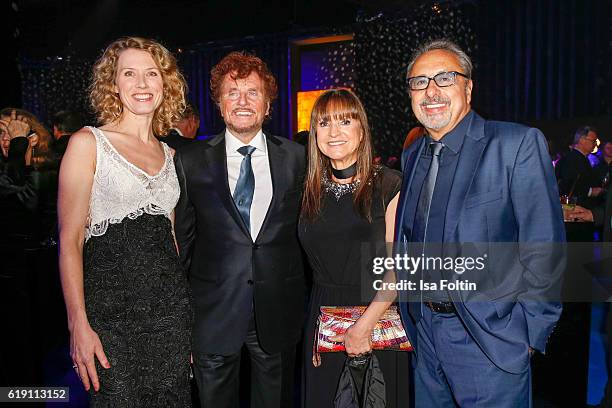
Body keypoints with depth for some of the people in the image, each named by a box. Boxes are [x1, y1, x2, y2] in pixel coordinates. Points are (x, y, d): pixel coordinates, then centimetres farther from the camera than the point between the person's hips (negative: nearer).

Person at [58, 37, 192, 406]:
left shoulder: (169, 154, 11)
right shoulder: (88, 143, -3)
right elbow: (70, 239, -7)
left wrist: (187, 318, 13)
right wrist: (78, 324, -15)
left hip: (169, 307, 5)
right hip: (110, 309, -4)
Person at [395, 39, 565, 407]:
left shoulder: (519, 144, -12)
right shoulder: (411, 157, 8)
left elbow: (544, 249, -14)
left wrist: (529, 335, -12)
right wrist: (412, 316, 11)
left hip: (489, 340, -5)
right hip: (426, 334, 6)